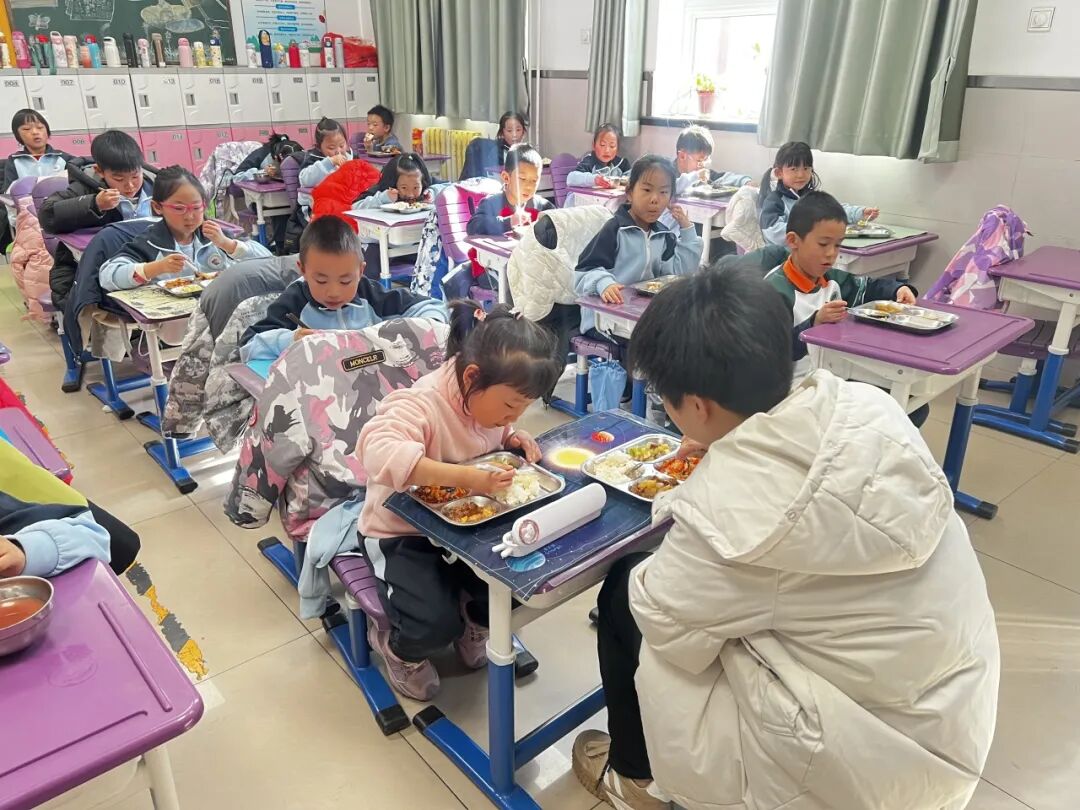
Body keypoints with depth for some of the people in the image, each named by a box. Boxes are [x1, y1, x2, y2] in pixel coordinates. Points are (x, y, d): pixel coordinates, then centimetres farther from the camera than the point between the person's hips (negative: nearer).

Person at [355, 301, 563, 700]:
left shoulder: (489, 398, -6)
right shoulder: (421, 405, -31)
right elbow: (379, 451, -50)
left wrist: (515, 439, -8)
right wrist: (466, 478, -56)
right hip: (402, 534, -6)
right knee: (436, 623, -23)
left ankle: (474, 625, 24)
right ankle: (395, 646, 15)